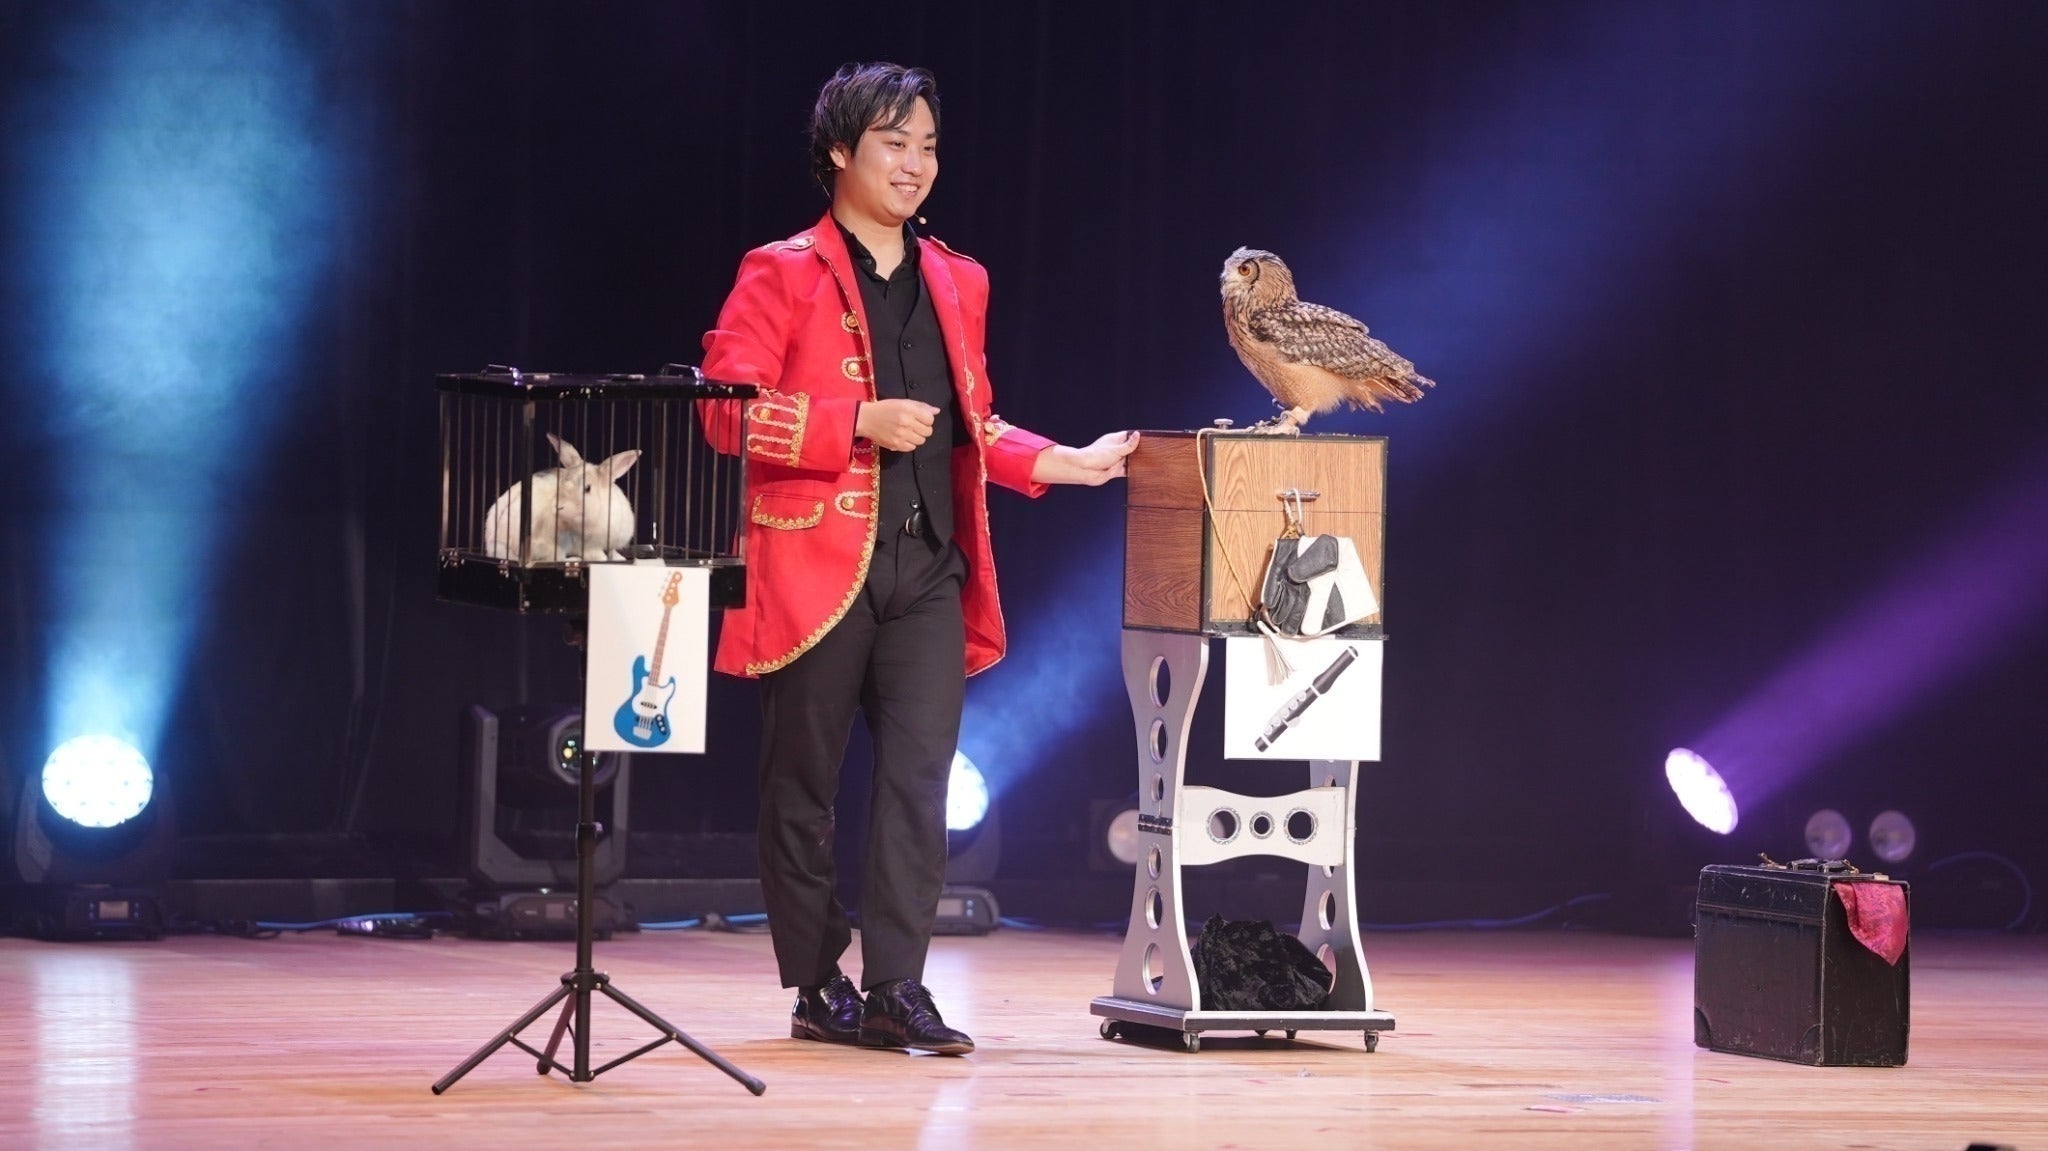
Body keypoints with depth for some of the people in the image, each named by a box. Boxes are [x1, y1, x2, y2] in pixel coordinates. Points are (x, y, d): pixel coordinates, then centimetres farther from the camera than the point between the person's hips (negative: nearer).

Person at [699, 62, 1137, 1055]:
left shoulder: (956, 283, 17)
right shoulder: (783, 276, -1)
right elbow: (729, 411, -9)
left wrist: (1071, 463, 11)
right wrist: (861, 422, -16)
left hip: (930, 566, 4)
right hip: (818, 564, -4)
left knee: (920, 777, -6)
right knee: (804, 782, 2)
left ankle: (898, 985, -6)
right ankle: (817, 989, 11)